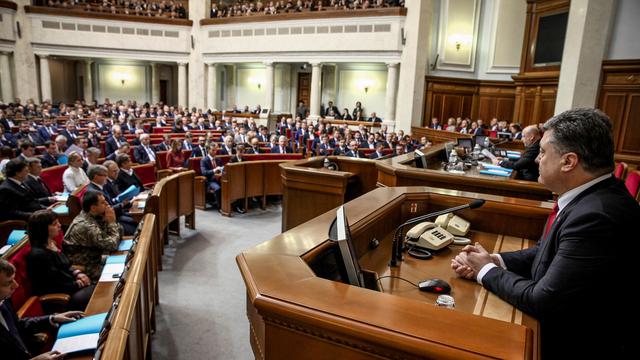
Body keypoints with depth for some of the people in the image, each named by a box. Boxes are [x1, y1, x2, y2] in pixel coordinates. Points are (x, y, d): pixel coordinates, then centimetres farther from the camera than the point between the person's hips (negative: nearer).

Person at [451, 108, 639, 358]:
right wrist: (494, 261, -9)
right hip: (558, 323, 7)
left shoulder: (597, 217, -30)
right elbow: (549, 252, 7)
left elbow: (542, 302, -27)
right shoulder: (587, 196, -2)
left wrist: (487, 270, -12)